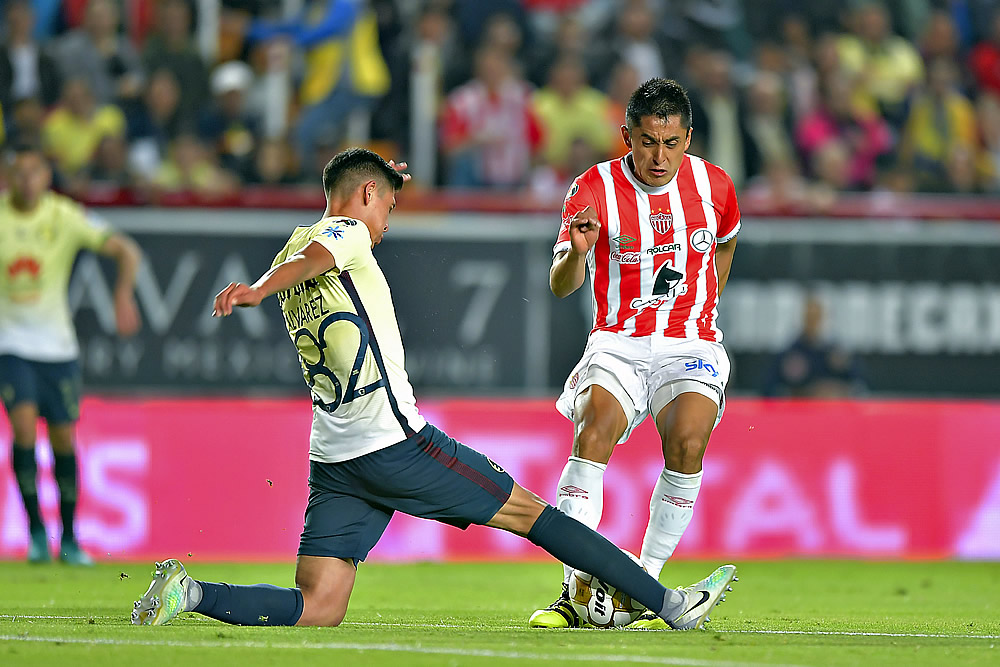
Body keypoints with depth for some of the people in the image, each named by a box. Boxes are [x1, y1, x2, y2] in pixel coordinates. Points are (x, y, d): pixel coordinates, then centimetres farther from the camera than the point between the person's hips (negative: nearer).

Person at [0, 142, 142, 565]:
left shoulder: (64, 217, -8)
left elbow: (125, 250, -10)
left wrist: (124, 295, -27)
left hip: (57, 346, 1)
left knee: (63, 439, 3)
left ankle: (69, 540, 17)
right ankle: (35, 530, -5)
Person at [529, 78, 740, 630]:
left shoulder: (714, 185, -1)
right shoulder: (594, 189, -8)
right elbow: (560, 286, -14)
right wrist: (577, 253, -34)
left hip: (690, 346, 1)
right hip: (618, 344, -1)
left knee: (687, 442, -26)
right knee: (591, 436, -27)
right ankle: (574, 592, -26)